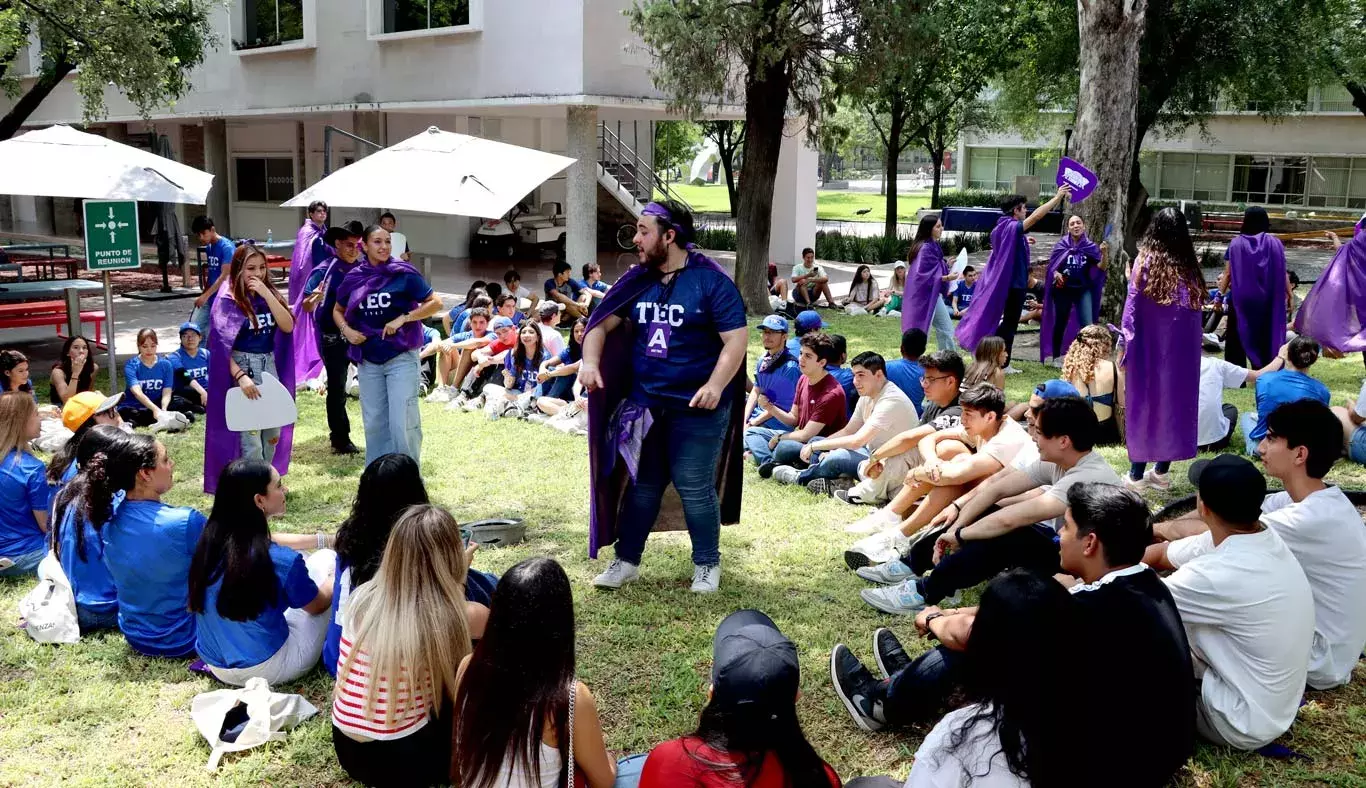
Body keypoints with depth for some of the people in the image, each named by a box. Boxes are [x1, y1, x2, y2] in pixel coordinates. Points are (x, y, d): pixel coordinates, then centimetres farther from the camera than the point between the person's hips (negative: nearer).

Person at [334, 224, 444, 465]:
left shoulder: (403, 274, -6)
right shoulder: (354, 277, 5)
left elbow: (435, 303, -5)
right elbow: (338, 310, 20)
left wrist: (403, 319, -15)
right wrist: (346, 330, 0)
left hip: (401, 358, -4)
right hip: (369, 361, 4)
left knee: (402, 423, -7)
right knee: (374, 423, 11)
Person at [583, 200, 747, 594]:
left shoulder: (711, 281, -11)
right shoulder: (637, 280, 5)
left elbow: (736, 339, -14)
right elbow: (603, 322, 9)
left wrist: (716, 385, -27)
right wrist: (590, 360, -10)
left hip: (697, 408, -5)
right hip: (645, 402, 5)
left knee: (694, 488, 2)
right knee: (642, 484, 14)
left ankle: (708, 565, 20)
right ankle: (627, 561, 25)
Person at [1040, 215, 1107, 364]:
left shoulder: (1090, 246, 1)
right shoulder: (1061, 245, -1)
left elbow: (1101, 268, -5)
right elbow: (1051, 265, 2)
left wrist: (1104, 254, -23)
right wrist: (1056, 274, -19)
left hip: (1084, 290, 0)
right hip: (1063, 290, 0)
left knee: (1088, 325, -13)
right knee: (1060, 324, 9)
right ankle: (1055, 356, 22)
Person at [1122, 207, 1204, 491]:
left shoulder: (1146, 260, -7)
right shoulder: (1189, 265, 3)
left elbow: (1132, 306, -9)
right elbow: (1196, 306, 2)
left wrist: (1126, 344, -5)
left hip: (1149, 345, -3)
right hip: (1182, 347, 3)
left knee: (1143, 402, 5)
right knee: (1174, 401, 13)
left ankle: (1137, 473, 7)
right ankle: (1161, 471, 19)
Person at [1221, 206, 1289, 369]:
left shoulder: (1236, 243, -6)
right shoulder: (1275, 243, -2)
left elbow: (1228, 274, -3)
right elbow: (1283, 273, 0)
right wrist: (1289, 294, 11)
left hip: (1241, 300, -2)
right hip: (1268, 301, 2)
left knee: (1236, 343, 5)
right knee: (1266, 342, 11)